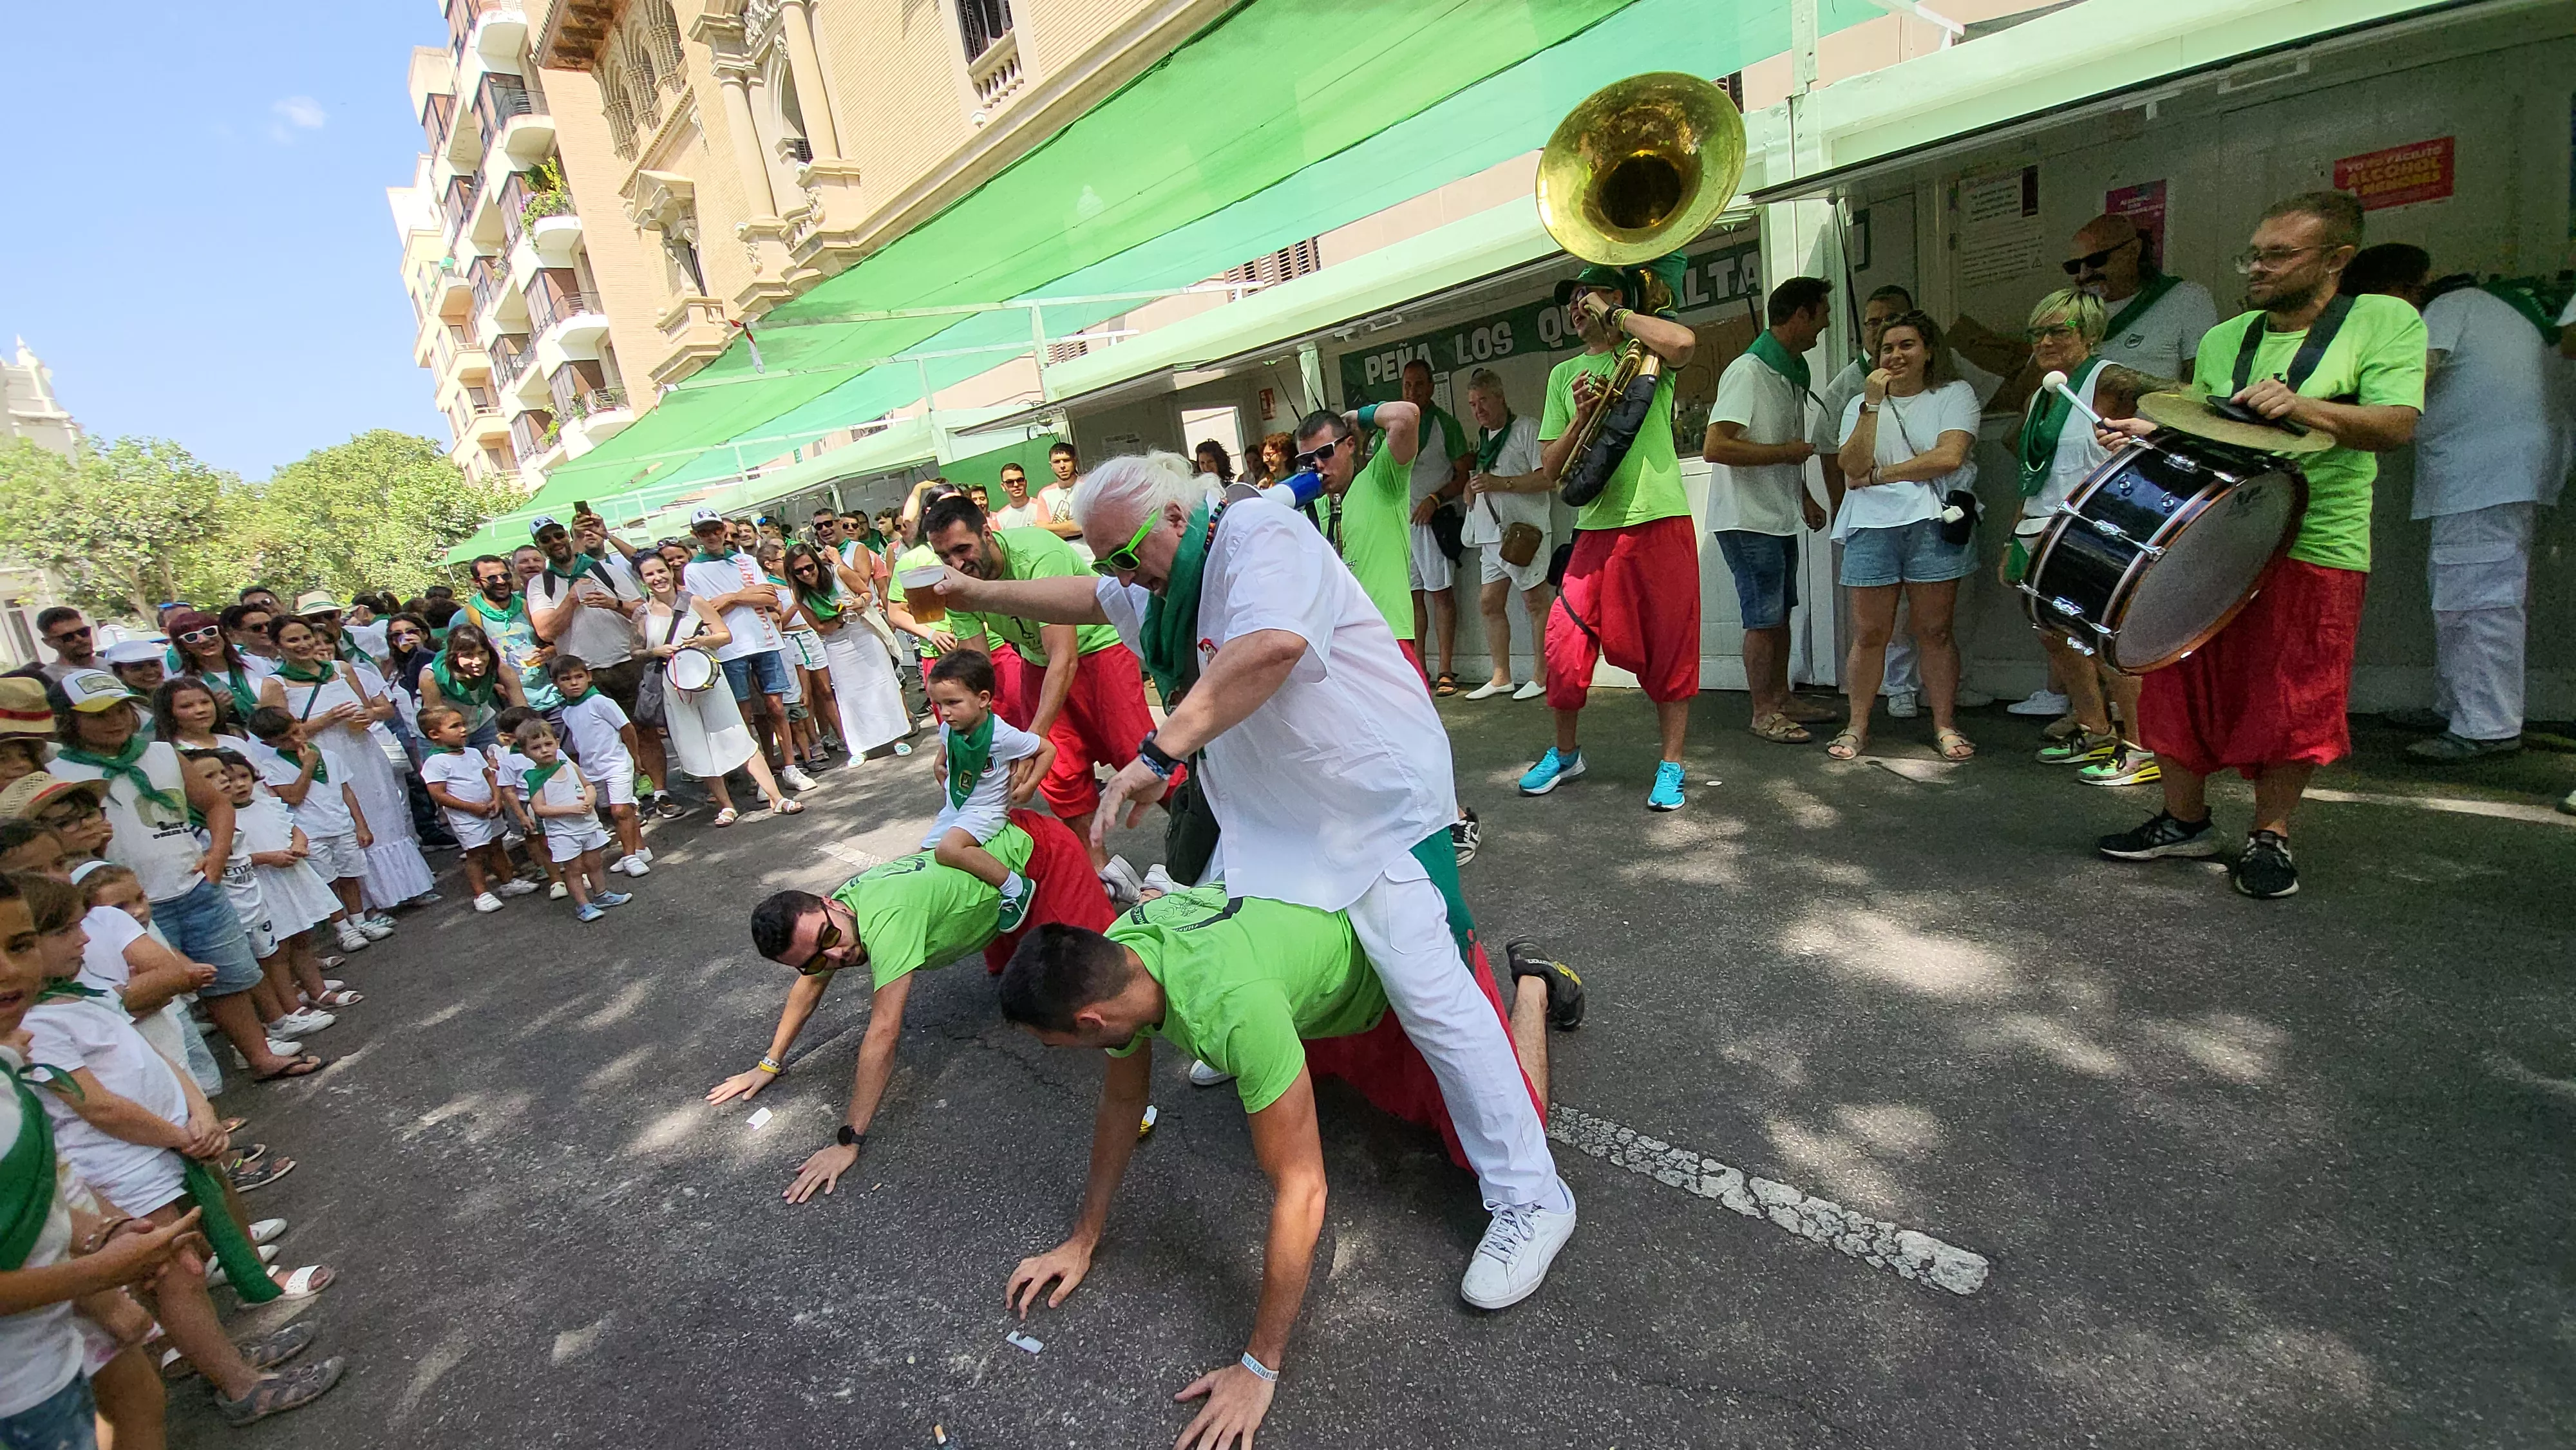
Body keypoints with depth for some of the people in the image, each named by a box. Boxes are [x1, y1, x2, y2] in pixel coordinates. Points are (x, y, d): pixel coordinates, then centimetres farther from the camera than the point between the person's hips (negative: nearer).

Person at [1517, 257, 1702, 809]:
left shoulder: (1645, 353, 7)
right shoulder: (1565, 374, 17)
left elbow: (1682, 342, -20)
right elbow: (1553, 469, 12)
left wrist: (1614, 312, -5)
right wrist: (1580, 416, -5)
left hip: (1660, 521, -3)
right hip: (1596, 527, 3)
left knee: (1669, 649, 1)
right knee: (1565, 645, -1)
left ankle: (1671, 766, 14)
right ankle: (1565, 753, 20)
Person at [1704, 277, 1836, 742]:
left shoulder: (1792, 372, 14)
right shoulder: (1748, 372, -16)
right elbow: (1715, 447, -25)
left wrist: (1803, 495, 17)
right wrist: (1787, 452, -18)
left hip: (1780, 517, 9)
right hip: (1748, 520, -9)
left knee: (1781, 612, 15)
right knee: (1763, 618, -2)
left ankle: (1782, 698, 27)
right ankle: (1764, 713, 9)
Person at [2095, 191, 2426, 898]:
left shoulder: (2383, 321, 1)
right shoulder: (2223, 339, 13)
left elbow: (2398, 426, -11)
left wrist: (2302, 407, -26)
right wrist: (2152, 434, -1)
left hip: (2315, 549, -4)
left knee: (2291, 702, 0)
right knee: (2183, 685, 5)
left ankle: (2270, 837, 16)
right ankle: (2185, 820, 21)